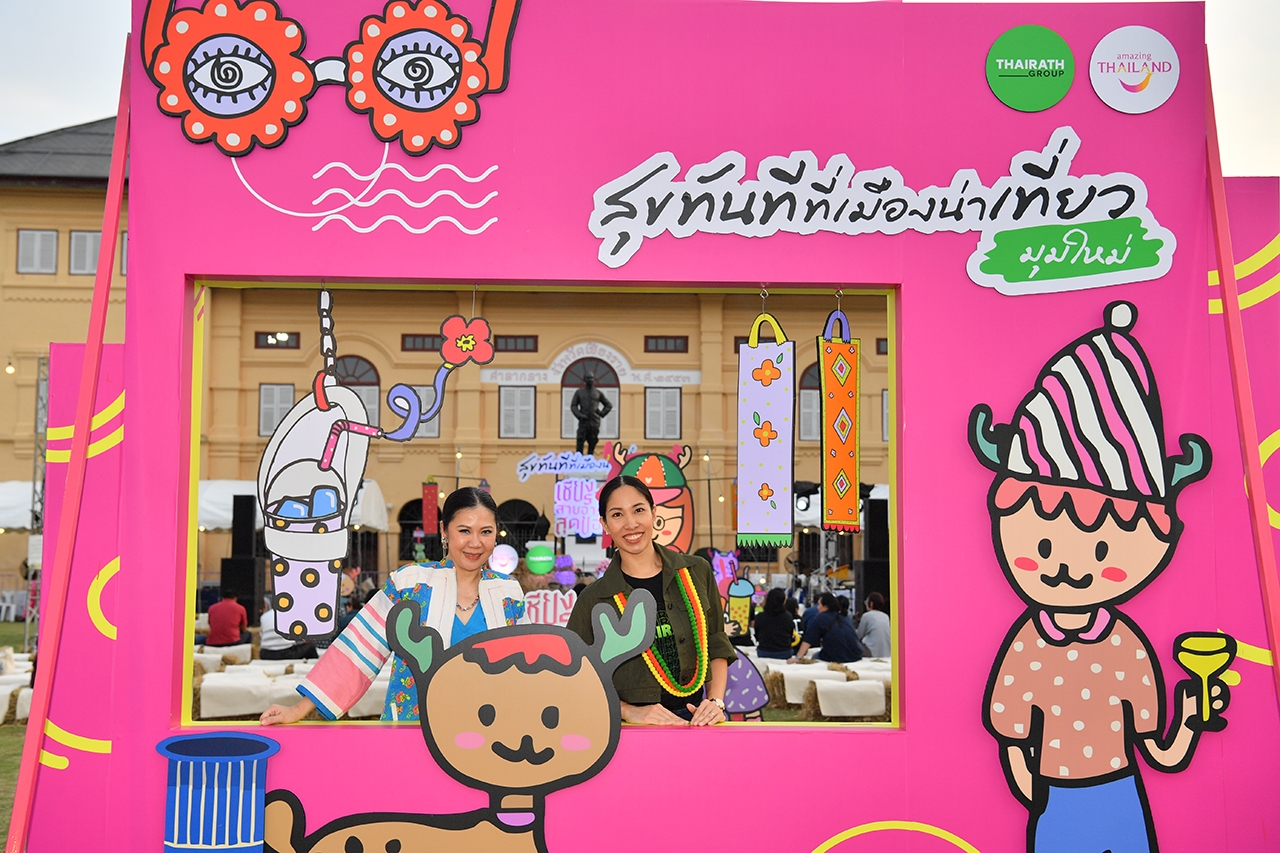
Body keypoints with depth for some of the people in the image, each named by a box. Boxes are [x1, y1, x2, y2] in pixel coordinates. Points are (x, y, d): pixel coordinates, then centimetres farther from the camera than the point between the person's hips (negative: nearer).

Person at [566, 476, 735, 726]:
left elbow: (716, 645, 14)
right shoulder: (593, 599, 2)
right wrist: (629, 711, -9)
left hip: (695, 721, 2)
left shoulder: (697, 572, 8)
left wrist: (716, 701, 0)